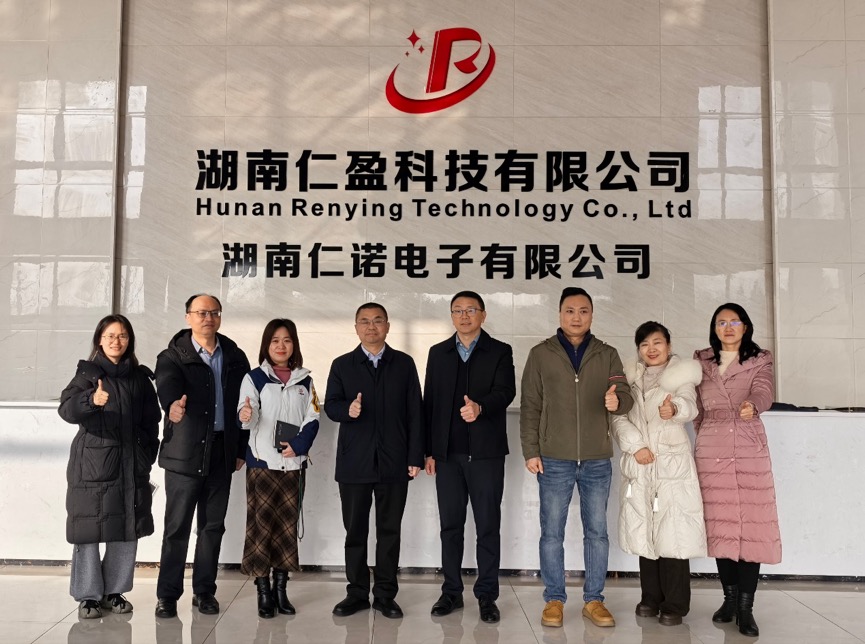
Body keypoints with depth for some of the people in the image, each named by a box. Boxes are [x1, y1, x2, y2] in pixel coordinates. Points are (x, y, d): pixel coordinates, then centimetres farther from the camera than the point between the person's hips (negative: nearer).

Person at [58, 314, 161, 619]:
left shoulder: (139, 377, 9)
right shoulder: (88, 373, -1)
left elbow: (151, 420, 13)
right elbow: (66, 409, -16)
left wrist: (148, 455, 6)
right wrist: (91, 400, -36)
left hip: (131, 465, 4)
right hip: (92, 465, -3)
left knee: (128, 531, 8)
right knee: (89, 529, -1)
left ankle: (114, 591, 23)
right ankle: (88, 596, 14)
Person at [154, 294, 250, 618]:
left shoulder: (235, 358, 7)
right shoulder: (172, 357, -3)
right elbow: (167, 387, -24)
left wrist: (241, 449, 7)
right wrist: (173, 405, -47)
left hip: (222, 452, 3)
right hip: (185, 452, -3)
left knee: (213, 526, 11)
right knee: (177, 527, 2)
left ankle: (204, 591, 23)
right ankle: (167, 594, 14)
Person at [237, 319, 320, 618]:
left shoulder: (304, 381, 10)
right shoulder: (254, 377, 0)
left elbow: (312, 420, 5)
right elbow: (248, 418, -11)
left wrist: (298, 445, -11)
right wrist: (246, 415, -35)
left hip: (294, 463, 3)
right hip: (261, 462, -3)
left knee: (287, 525, 7)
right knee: (260, 524, -2)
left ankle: (281, 590, 16)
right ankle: (263, 593, 6)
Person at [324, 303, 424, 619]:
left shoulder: (404, 363, 6)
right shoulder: (342, 365, 7)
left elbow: (414, 412, 3)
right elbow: (330, 405, 0)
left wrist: (415, 456, -3)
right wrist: (348, 409, -23)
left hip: (394, 462, 0)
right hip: (354, 463, 0)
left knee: (389, 531, 7)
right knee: (355, 531, 9)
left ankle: (385, 595, 19)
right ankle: (357, 593, 22)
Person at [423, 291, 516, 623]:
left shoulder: (500, 352, 2)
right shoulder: (438, 353, 10)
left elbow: (505, 391, -13)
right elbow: (429, 402, 8)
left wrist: (480, 407, -34)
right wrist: (428, 450, 4)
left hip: (486, 452, -2)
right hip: (448, 453, 3)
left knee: (488, 526, 4)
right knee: (450, 525, 10)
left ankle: (486, 596, 14)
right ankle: (452, 591, 21)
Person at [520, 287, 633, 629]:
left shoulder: (607, 355, 8)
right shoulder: (541, 354, 3)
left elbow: (625, 396, 1)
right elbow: (530, 406, 2)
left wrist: (617, 401, -24)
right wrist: (530, 451, -4)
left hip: (597, 460, 2)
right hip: (554, 460, -1)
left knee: (597, 532, 9)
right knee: (552, 533, 6)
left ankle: (593, 600, 22)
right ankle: (554, 599, 18)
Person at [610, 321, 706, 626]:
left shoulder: (680, 375, 1)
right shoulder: (630, 377, 11)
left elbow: (690, 406, -19)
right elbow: (618, 417, 4)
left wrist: (674, 409, -41)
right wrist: (635, 446, -11)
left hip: (672, 464, -3)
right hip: (639, 466, 4)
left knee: (673, 534, -6)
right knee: (644, 532, 8)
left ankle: (675, 604, 4)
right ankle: (651, 598, 21)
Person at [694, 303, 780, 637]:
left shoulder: (760, 360, 4)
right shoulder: (701, 361, 11)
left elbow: (764, 392, -15)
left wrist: (752, 405, -37)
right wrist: (700, 440, 10)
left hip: (749, 450, -2)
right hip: (711, 450, 2)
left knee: (751, 525, -6)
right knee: (719, 524, 5)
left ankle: (745, 607, 0)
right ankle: (729, 597, 18)